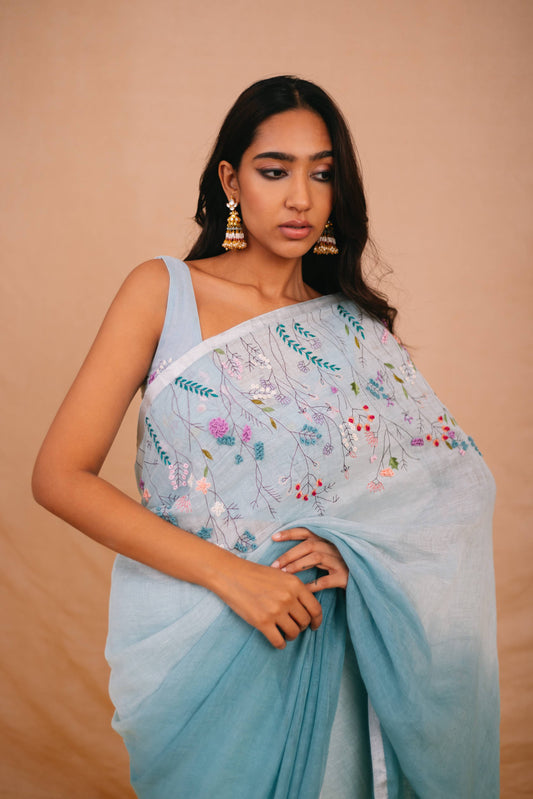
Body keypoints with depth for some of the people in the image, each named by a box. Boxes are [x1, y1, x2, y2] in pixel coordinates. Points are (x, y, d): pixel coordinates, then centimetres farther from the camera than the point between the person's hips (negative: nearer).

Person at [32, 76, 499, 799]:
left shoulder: (354, 327, 3)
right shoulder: (162, 292, -6)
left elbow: (453, 476, 5)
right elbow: (61, 476, -12)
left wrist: (353, 545, -16)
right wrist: (229, 572, -20)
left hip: (319, 646, 2)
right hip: (193, 636, -2)